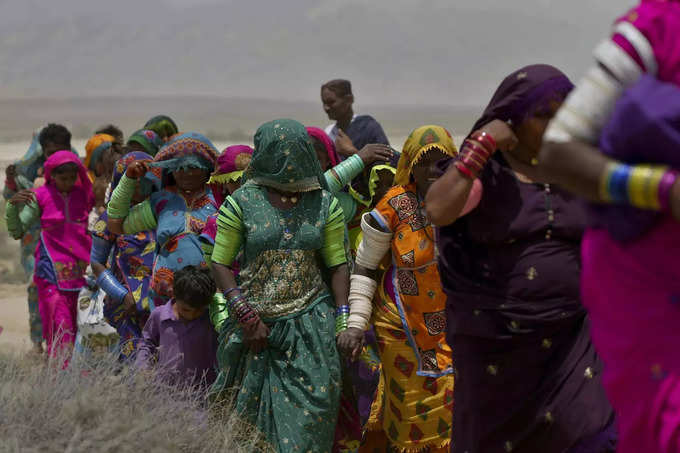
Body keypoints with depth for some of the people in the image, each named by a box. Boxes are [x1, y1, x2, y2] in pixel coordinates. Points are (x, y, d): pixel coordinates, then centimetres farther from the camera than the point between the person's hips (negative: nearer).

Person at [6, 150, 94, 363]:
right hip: (52, 271, -2)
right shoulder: (40, 196, 2)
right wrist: (13, 205, -17)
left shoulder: (84, 195, 8)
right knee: (60, 327, -10)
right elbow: (17, 231, -1)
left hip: (81, 270, 2)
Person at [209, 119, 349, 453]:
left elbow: (338, 265, 6)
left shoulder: (325, 204, 2)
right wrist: (246, 316, -10)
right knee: (250, 413, 4)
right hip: (256, 323, 0)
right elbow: (220, 263, -1)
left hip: (311, 323, 1)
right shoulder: (242, 202, -3)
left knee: (312, 410, -6)